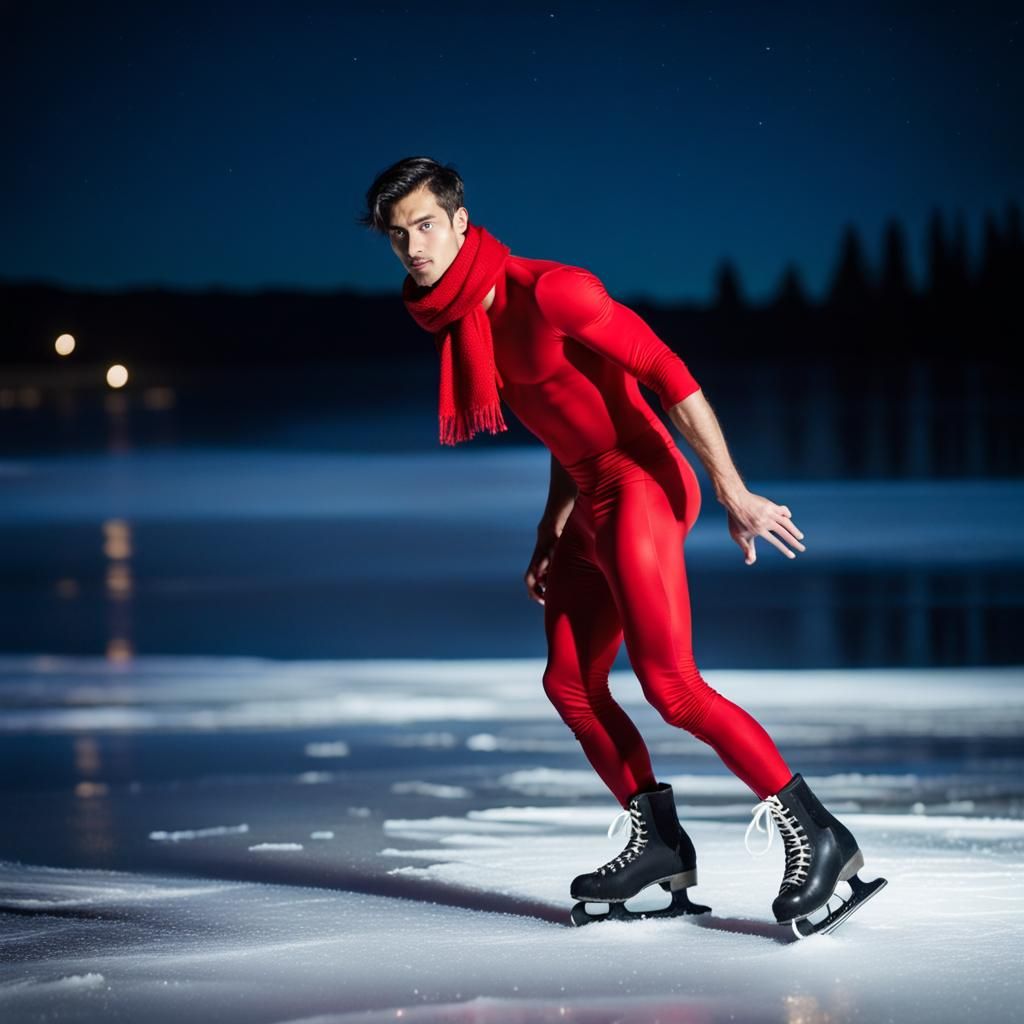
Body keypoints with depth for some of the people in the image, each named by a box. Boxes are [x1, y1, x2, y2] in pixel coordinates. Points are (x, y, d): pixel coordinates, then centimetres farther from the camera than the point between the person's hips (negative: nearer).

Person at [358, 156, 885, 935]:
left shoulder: (544, 291, -15)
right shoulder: (466, 323, 13)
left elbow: (667, 374, -18)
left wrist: (733, 492, -22)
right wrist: (549, 538, 21)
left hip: (639, 488, -10)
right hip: (593, 504, 10)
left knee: (669, 681, -18)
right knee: (570, 684, 12)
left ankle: (816, 835, -15)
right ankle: (660, 844, 19)